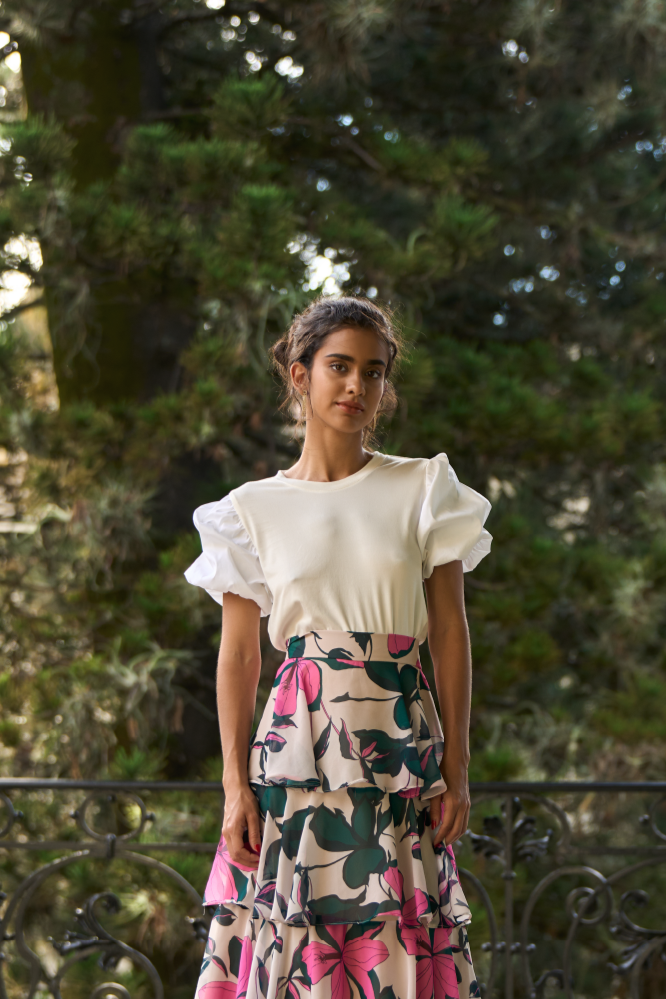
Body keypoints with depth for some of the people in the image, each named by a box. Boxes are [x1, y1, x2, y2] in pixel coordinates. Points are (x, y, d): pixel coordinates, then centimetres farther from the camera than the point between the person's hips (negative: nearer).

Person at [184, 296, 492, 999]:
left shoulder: (424, 489, 6)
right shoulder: (255, 509, 6)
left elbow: (451, 635, 4)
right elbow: (237, 657, 6)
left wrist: (456, 773, -1)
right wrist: (236, 787, -1)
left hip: (401, 752, 0)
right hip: (297, 751, 0)